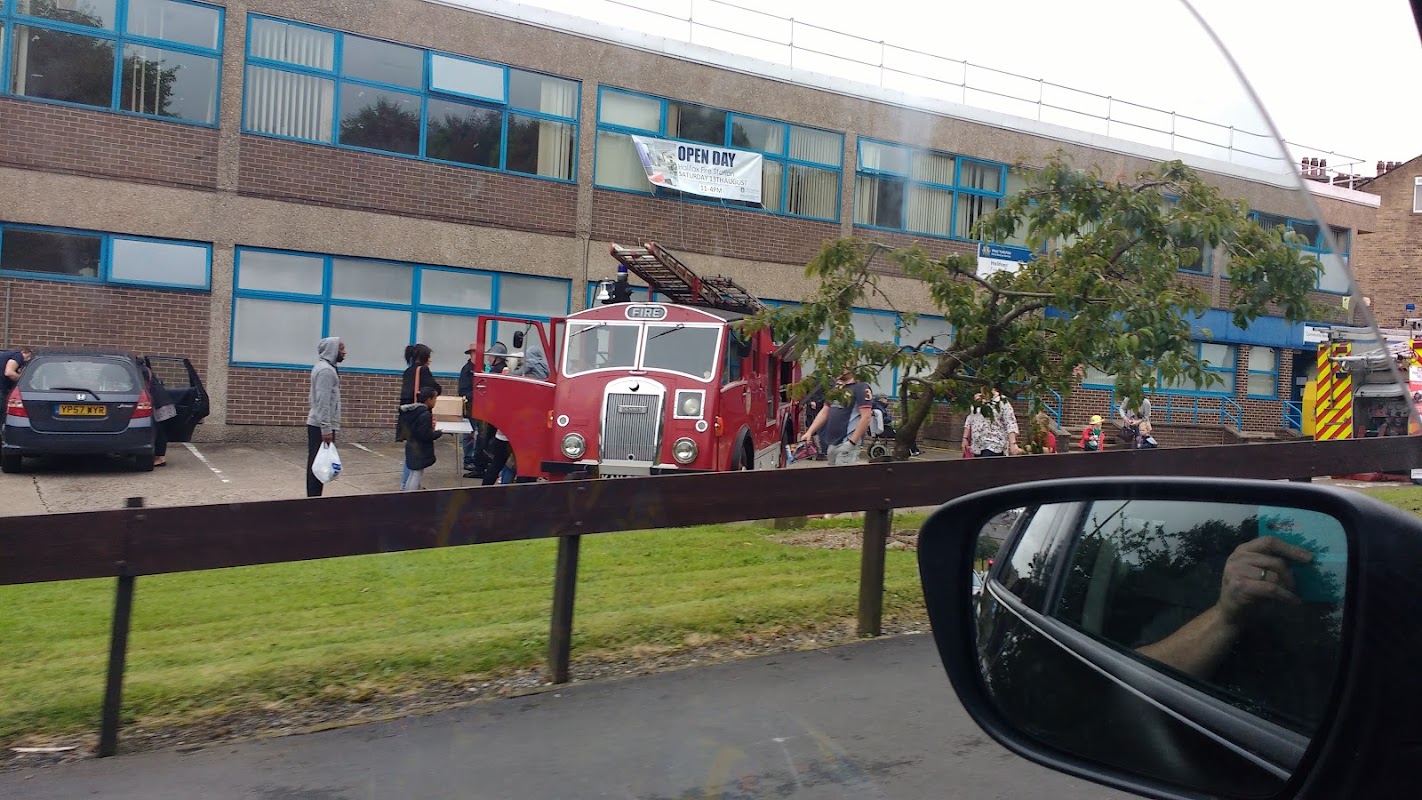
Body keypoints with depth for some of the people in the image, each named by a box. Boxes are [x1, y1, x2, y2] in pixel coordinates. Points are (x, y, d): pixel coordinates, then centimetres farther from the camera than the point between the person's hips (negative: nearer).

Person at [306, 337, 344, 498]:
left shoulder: (326, 367, 16)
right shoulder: (326, 370, -15)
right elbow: (323, 402, -21)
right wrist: (326, 429, -23)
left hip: (318, 424, 10)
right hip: (321, 426, -10)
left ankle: (314, 498, 16)